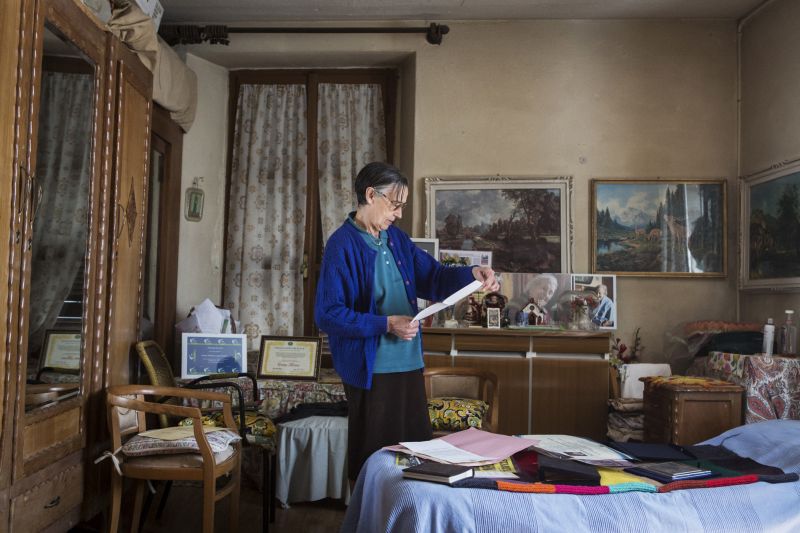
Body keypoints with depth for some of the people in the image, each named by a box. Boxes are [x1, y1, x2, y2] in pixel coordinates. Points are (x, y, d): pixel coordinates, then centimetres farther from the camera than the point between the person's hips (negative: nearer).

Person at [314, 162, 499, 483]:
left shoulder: (396, 238, 10)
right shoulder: (342, 245, -13)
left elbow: (432, 278, 15)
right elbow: (327, 314, -18)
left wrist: (472, 274, -4)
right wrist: (386, 324, -20)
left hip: (410, 365, 8)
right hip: (370, 372, -7)